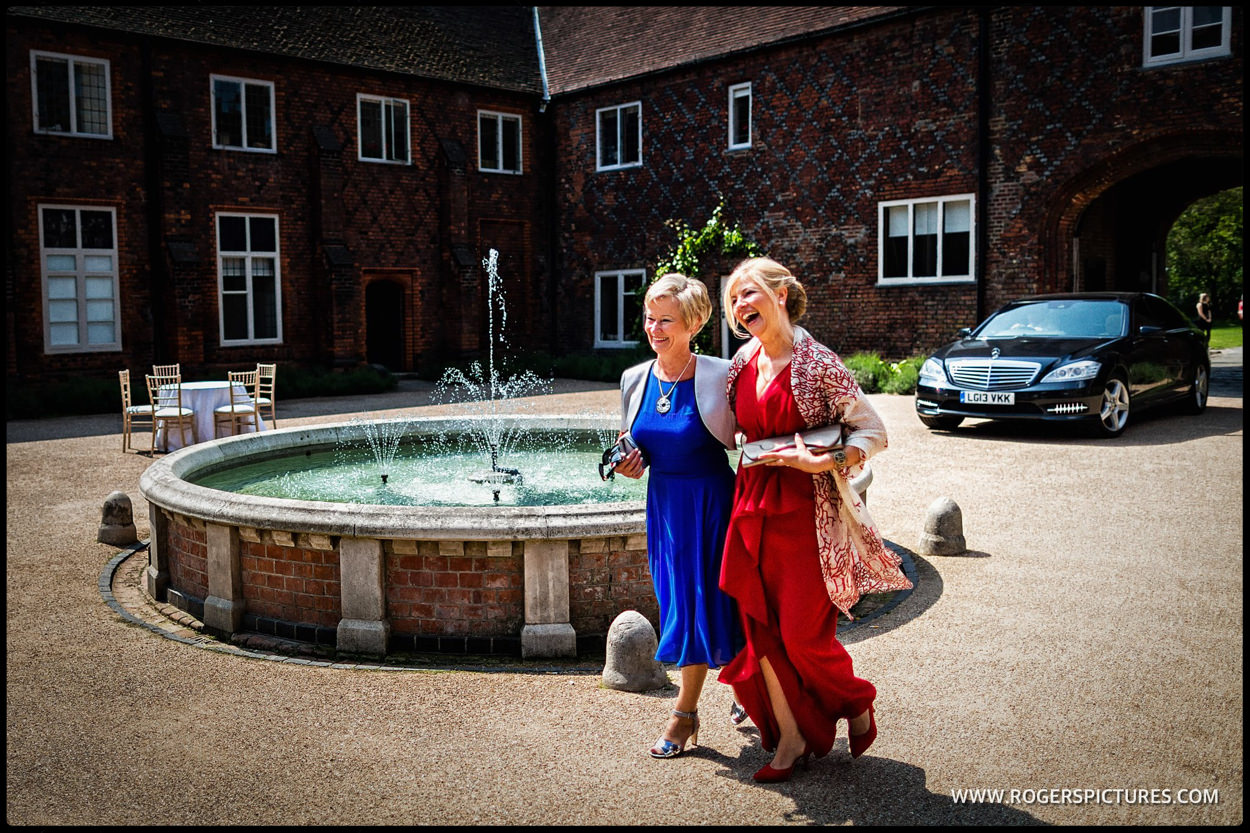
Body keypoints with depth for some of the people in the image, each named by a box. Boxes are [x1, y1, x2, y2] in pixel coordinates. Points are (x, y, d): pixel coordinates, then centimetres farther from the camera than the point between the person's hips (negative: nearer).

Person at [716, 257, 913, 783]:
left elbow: (874, 433, -10)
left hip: (805, 510, -6)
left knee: (804, 633, -1)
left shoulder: (818, 364, -12)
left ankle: (858, 703, 29)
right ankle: (789, 737, 22)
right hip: (752, 506, 6)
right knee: (761, 627, 6)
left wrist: (824, 462, -22)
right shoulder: (742, 365, 7)